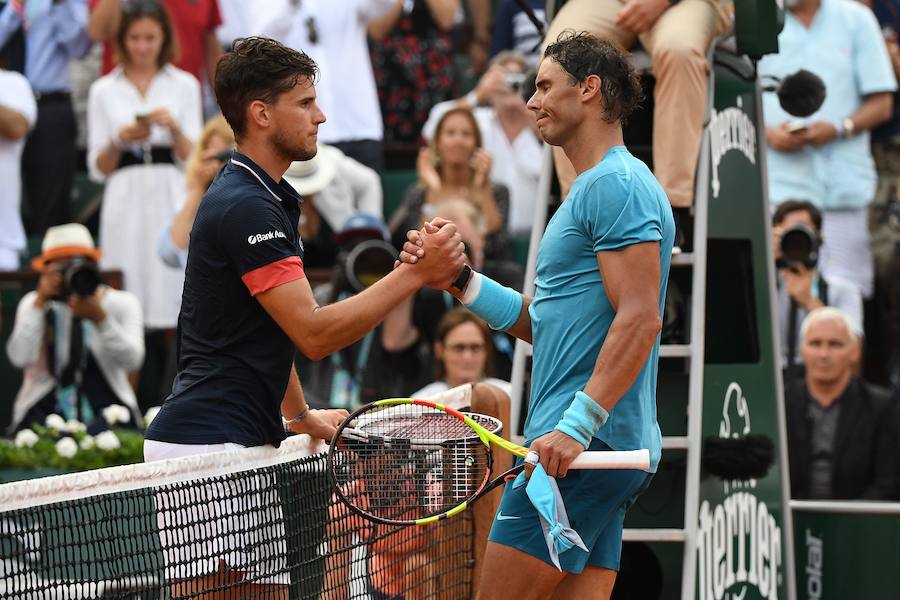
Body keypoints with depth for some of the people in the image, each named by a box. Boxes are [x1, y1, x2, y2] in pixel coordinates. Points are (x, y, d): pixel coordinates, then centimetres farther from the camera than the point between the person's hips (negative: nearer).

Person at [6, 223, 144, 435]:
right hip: (44, 407, -1)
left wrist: (100, 318, -21)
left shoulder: (121, 303, 7)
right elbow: (20, 358, -10)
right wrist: (40, 303, -11)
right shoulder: (32, 303, 8)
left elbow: (132, 361, -10)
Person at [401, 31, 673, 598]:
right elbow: (541, 321, 25)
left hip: (586, 445, -10)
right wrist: (459, 278, 13)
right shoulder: (593, 189, 24)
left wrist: (576, 425, -25)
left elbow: (640, 319, -20)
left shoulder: (616, 184, -10)